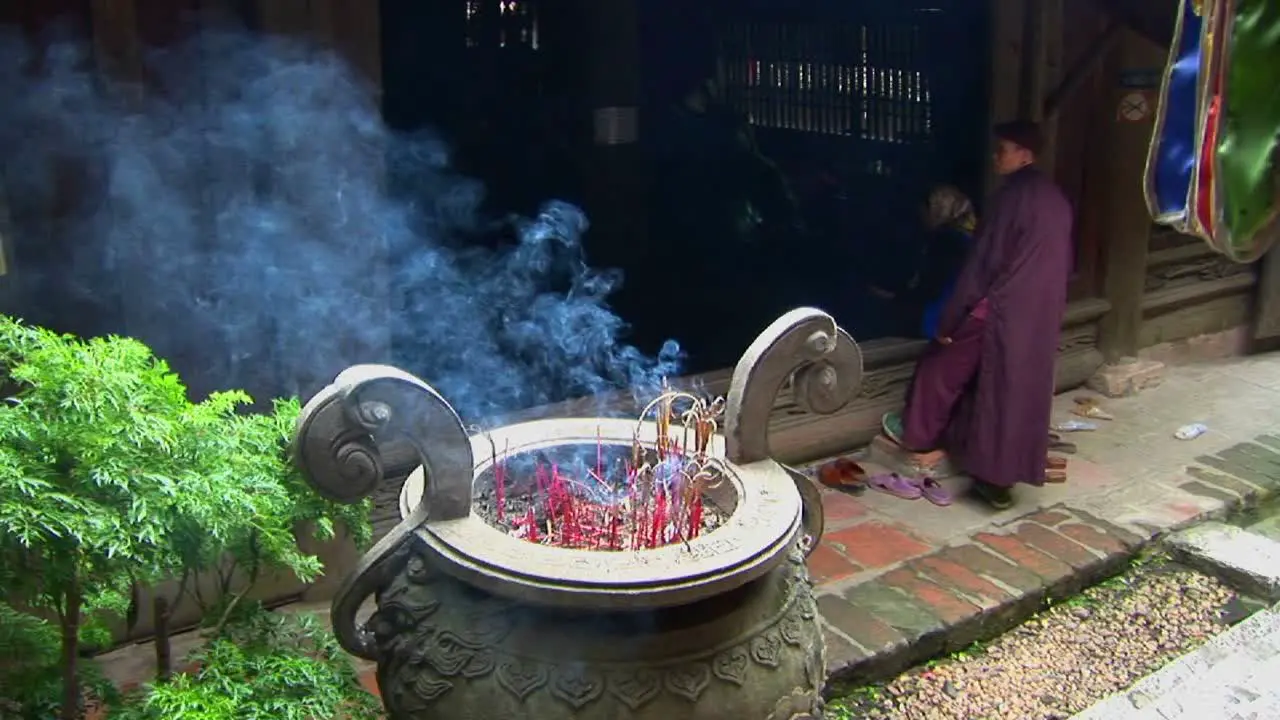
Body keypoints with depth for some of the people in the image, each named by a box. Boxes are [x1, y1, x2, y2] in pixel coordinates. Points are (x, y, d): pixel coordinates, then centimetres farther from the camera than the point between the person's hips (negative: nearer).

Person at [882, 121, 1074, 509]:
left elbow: (982, 262, -16)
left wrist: (949, 319, -12)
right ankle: (1000, 478, 14)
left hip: (1002, 311, -8)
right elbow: (1062, 264, 17)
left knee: (943, 365, 12)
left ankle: (918, 432, 30)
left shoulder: (1013, 194, -15)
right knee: (1021, 391, 10)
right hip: (1042, 315, 8)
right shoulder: (1057, 198, 11)